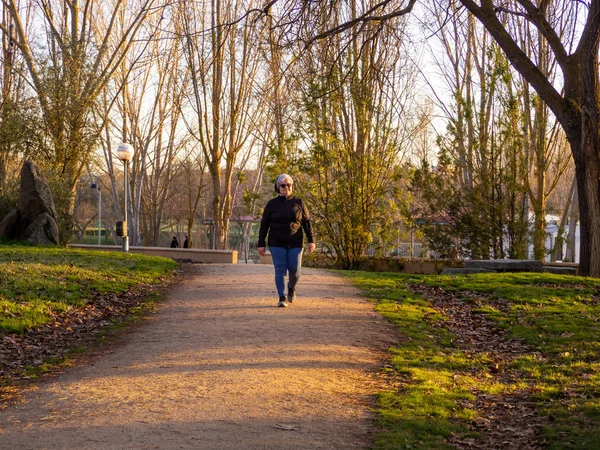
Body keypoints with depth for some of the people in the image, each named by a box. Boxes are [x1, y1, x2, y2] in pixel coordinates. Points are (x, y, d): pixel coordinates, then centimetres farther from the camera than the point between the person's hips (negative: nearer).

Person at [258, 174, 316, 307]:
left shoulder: (298, 203, 2)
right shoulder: (272, 204, -2)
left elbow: (307, 223, 3)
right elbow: (264, 225, 0)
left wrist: (311, 241, -5)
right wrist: (261, 244, -4)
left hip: (295, 243, 1)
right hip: (277, 243, -1)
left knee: (294, 270, -3)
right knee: (280, 270, -8)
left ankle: (291, 288, 28)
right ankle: (282, 299, -3)